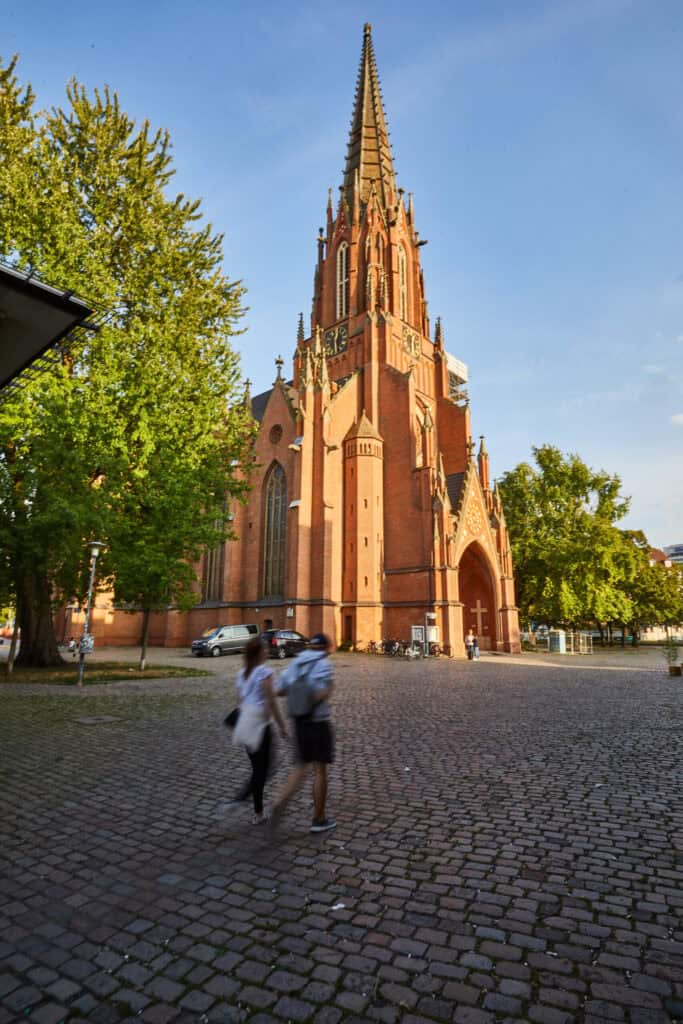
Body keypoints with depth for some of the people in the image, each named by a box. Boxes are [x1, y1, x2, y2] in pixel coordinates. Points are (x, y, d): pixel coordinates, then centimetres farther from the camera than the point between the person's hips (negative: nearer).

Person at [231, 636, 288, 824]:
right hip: (260, 725, -8)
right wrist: (282, 726, -8)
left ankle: (258, 813, 18)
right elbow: (271, 703, -16)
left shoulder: (242, 673, 8)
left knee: (258, 769, 16)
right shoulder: (264, 672, -15)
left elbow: (241, 702, 13)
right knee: (261, 770, 7)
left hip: (245, 724, 8)